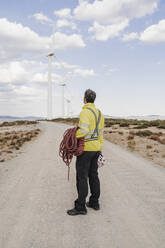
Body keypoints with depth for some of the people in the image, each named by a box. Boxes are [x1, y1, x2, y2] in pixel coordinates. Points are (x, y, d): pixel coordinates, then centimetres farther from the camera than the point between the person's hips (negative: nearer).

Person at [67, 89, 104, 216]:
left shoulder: (85, 112, -17)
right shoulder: (99, 113, 10)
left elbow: (84, 130, -31)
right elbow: (100, 134, 13)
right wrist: (99, 150, 19)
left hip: (85, 149, -8)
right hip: (95, 148, 8)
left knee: (82, 177, -2)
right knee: (93, 175, 15)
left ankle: (80, 207, 4)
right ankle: (94, 202, 24)